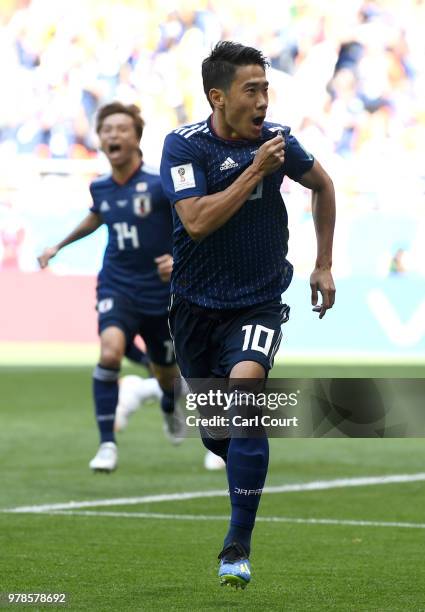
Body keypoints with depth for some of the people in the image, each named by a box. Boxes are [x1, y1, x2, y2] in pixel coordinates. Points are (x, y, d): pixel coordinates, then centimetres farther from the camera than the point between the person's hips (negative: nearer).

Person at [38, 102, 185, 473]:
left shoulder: (161, 184, -14)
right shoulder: (100, 188, 1)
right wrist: (59, 246, 33)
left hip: (160, 291, -2)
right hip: (117, 287, 2)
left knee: (166, 375, 14)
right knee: (111, 350, -27)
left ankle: (170, 408, 54)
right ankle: (107, 444, -20)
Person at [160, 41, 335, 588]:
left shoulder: (276, 139, -5)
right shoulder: (184, 145, -12)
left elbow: (322, 185, 15)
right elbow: (197, 222, -24)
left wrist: (324, 265, 15)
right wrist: (255, 171, -25)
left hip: (259, 303, -1)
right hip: (197, 305, 1)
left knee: (245, 388, -26)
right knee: (215, 433, 9)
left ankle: (238, 547, -22)